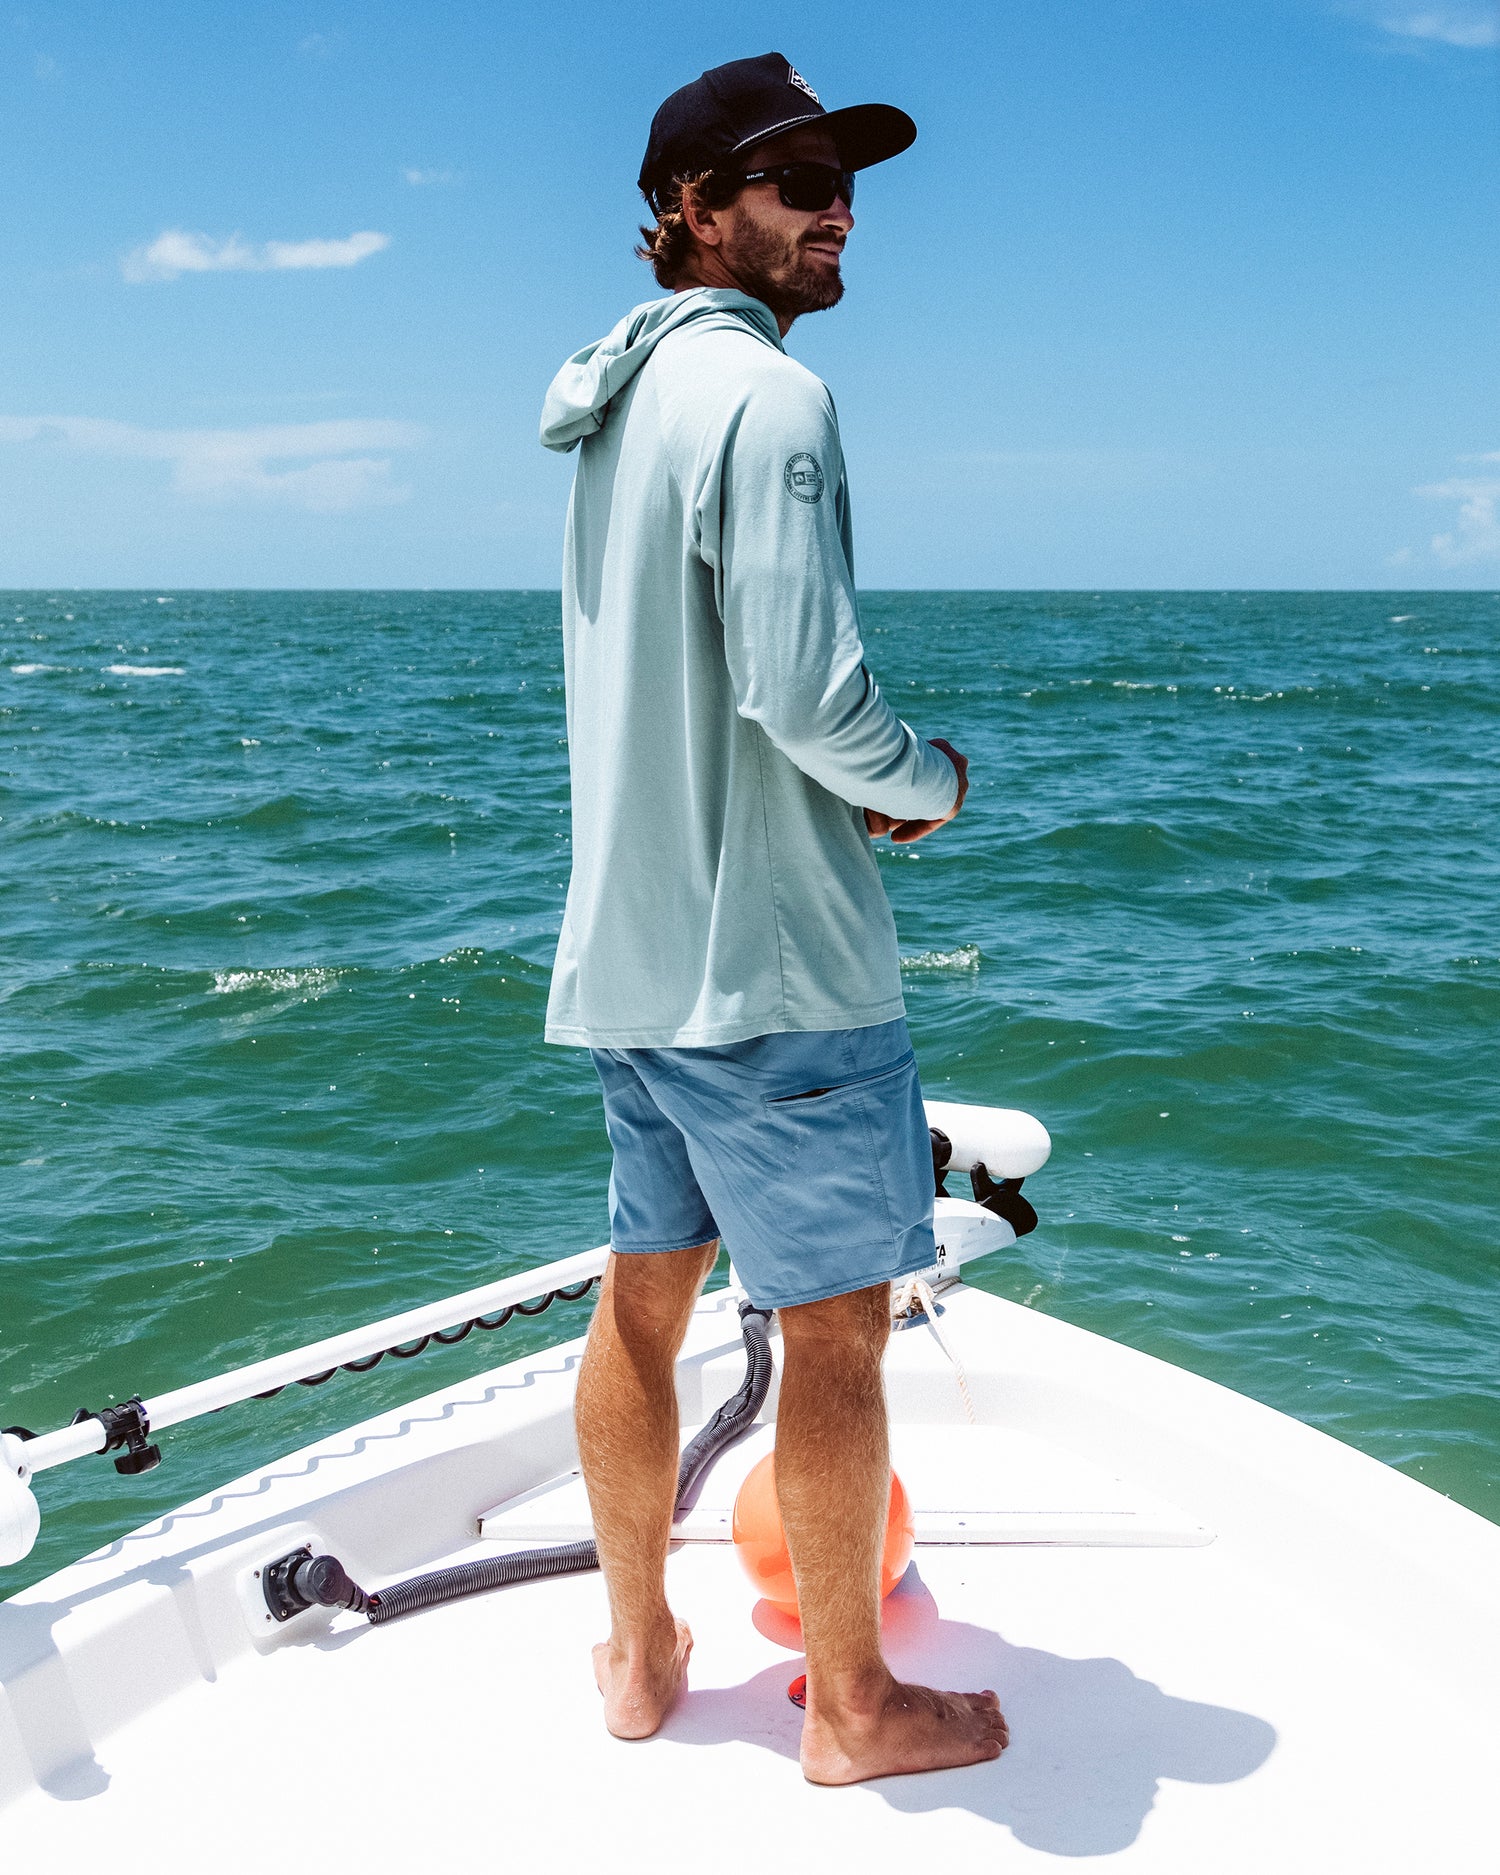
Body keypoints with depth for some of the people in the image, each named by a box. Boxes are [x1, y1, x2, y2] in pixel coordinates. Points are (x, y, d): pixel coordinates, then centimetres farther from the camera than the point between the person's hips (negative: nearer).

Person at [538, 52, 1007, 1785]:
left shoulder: (616, 406, 14)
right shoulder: (766, 396, -14)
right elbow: (804, 687, -24)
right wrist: (926, 779, -5)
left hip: (627, 944, 9)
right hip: (771, 951, -9)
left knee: (643, 1295, 16)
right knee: (835, 1320, 4)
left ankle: (638, 1654, 32)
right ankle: (851, 1701, 19)